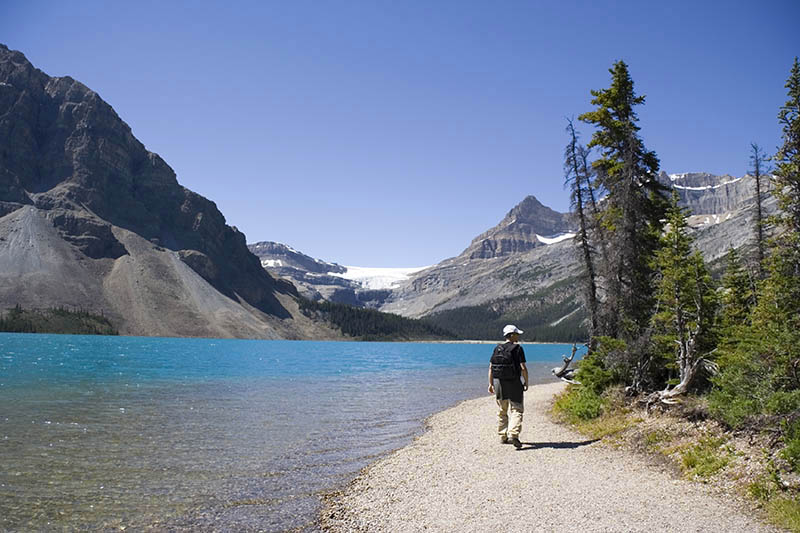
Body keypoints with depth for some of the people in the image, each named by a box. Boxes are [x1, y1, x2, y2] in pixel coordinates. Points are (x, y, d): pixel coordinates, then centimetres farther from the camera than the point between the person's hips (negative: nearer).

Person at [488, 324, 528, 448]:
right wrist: (526, 382, -2)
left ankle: (503, 437, 20)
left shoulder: (497, 349, 5)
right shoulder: (517, 349, -8)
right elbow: (523, 368, -14)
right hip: (514, 383, -5)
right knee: (516, 410, 0)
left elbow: (491, 367, 4)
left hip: (498, 383, 5)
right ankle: (513, 435, -16)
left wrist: (491, 384, 9)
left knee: (502, 411, 15)